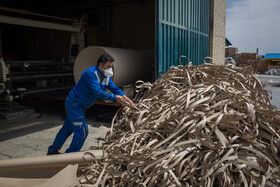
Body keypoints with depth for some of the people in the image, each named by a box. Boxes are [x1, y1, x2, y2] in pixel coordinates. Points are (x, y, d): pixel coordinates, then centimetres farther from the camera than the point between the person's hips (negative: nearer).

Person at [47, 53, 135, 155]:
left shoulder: (106, 77, 2)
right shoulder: (90, 73, -26)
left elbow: (114, 88, 1)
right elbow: (97, 92, -32)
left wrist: (126, 98, -13)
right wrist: (115, 97, -28)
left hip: (77, 105, 9)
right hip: (74, 104, -9)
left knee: (67, 128, 20)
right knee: (82, 131, -5)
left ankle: (52, 151, 37)